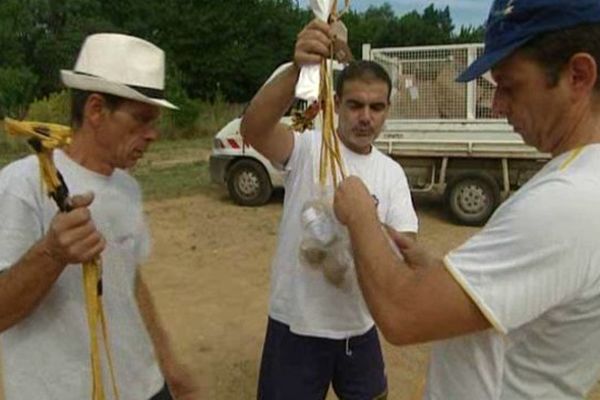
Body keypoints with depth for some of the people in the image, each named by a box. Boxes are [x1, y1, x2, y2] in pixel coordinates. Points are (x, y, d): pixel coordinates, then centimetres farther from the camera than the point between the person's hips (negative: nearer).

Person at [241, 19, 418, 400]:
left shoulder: (392, 172, 1)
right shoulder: (307, 148, -12)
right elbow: (253, 128, -32)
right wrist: (297, 69, -48)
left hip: (360, 326, 5)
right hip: (298, 324, -4)